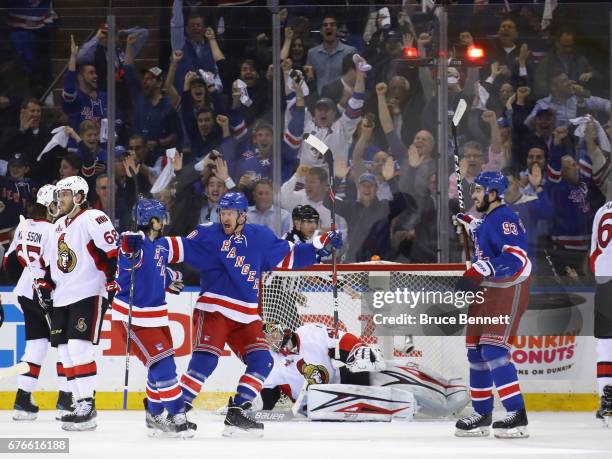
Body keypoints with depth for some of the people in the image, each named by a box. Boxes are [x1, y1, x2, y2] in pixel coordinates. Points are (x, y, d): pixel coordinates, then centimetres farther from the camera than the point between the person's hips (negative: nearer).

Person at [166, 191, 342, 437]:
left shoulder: (260, 237, 7)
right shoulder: (209, 235, -5)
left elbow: (287, 256, 17)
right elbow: (180, 248, -12)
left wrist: (321, 245, 11)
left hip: (245, 316, 5)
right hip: (213, 309, -5)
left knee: (262, 361, -4)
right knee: (205, 359, -21)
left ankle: (236, 413, 1)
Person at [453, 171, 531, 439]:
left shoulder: (504, 219, -18)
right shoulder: (486, 220, 13)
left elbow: (516, 257, -29)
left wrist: (479, 271, -34)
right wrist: (467, 223, 24)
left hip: (509, 291, -10)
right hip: (485, 291, 10)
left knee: (494, 351, -18)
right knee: (476, 351, 11)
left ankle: (517, 415, -18)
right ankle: (481, 415, 21)